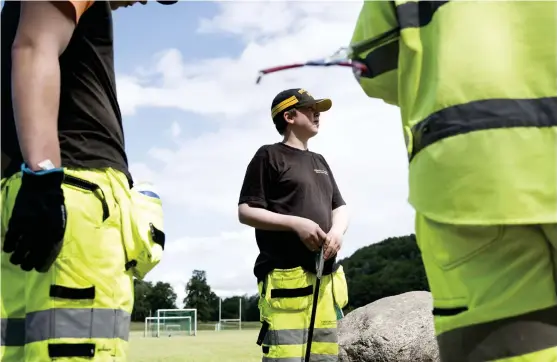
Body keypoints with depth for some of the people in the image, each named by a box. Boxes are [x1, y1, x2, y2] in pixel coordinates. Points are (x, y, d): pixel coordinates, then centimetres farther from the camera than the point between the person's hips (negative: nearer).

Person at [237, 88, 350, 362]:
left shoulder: (319, 162, 23)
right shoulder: (269, 156, 2)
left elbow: (340, 208, 22)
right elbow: (246, 212, -4)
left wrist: (337, 230, -1)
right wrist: (296, 223, -15)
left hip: (325, 277, 7)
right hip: (287, 276, -7)